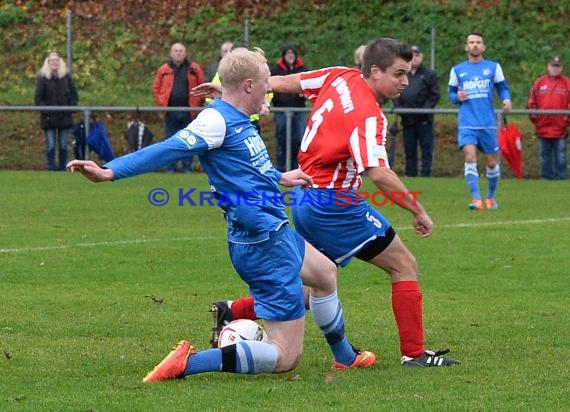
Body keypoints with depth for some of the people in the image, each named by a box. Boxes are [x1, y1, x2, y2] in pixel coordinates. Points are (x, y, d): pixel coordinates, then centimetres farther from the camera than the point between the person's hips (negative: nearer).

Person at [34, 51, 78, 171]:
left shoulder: (66, 77, 7)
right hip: (49, 118, -2)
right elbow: (38, 97, -2)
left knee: (63, 146, 4)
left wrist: (71, 109, -4)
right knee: (51, 145, -4)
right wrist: (45, 110, -13)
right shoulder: (43, 78, 0)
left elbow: (74, 95, 10)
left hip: (65, 116, 2)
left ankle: (62, 168, 9)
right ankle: (51, 169, -1)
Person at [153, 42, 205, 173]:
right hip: (171, 112, 1)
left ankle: (187, 167, 8)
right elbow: (156, 88, 10)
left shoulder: (194, 69, 4)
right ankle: (171, 167, 8)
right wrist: (162, 104, -1)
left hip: (188, 112, -1)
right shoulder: (163, 70, 8)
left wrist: (197, 104, -5)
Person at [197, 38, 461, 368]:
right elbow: (378, 173, -31)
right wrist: (418, 211, -24)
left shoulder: (341, 77, 3)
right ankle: (414, 353, 0)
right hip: (336, 202, -9)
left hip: (306, 201, 9)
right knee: (405, 266, -1)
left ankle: (232, 311, 21)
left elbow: (285, 82, 12)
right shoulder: (369, 116, -21)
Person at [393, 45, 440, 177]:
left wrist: (426, 108, -15)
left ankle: (425, 175, -1)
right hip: (407, 119, 3)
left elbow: (435, 95, -2)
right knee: (409, 150, 8)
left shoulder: (429, 74, 3)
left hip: (424, 120, -3)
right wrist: (399, 108, -4)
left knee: (427, 150, -3)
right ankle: (410, 175, 13)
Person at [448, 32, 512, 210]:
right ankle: (476, 199, -21)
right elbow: (451, 92, 14)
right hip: (467, 123, -1)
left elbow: (502, 87, 8)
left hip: (488, 123, 1)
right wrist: (457, 97, -9)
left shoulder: (493, 67, 6)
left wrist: (506, 99, -13)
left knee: (492, 162, 7)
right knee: (470, 157, -19)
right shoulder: (457, 70, 8)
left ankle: (491, 196, 28)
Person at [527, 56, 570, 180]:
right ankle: (547, 176, 15)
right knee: (545, 155, 8)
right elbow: (532, 101, 11)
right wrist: (533, 115, 0)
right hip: (542, 127, 2)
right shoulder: (539, 82, 8)